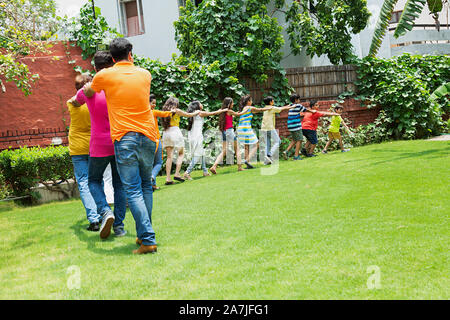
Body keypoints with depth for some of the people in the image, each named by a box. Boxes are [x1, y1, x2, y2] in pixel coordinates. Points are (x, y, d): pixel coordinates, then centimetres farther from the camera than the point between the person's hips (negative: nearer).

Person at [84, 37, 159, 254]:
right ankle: (144, 234, 18)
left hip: (124, 139, -3)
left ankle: (148, 240, -11)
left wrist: (84, 92, 45)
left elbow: (88, 93, 23)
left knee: (133, 190, -5)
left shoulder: (105, 76, 3)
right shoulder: (144, 74, 10)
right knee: (146, 185, 15)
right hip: (148, 137, 3)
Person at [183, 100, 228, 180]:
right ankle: (187, 173, -15)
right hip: (197, 136, -9)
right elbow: (213, 113, 6)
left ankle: (205, 172, 20)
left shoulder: (193, 114, 17)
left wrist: (218, 111, 35)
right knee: (197, 155, -8)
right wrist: (223, 110, 21)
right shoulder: (200, 113, -4)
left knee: (202, 153, 16)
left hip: (191, 137, 9)